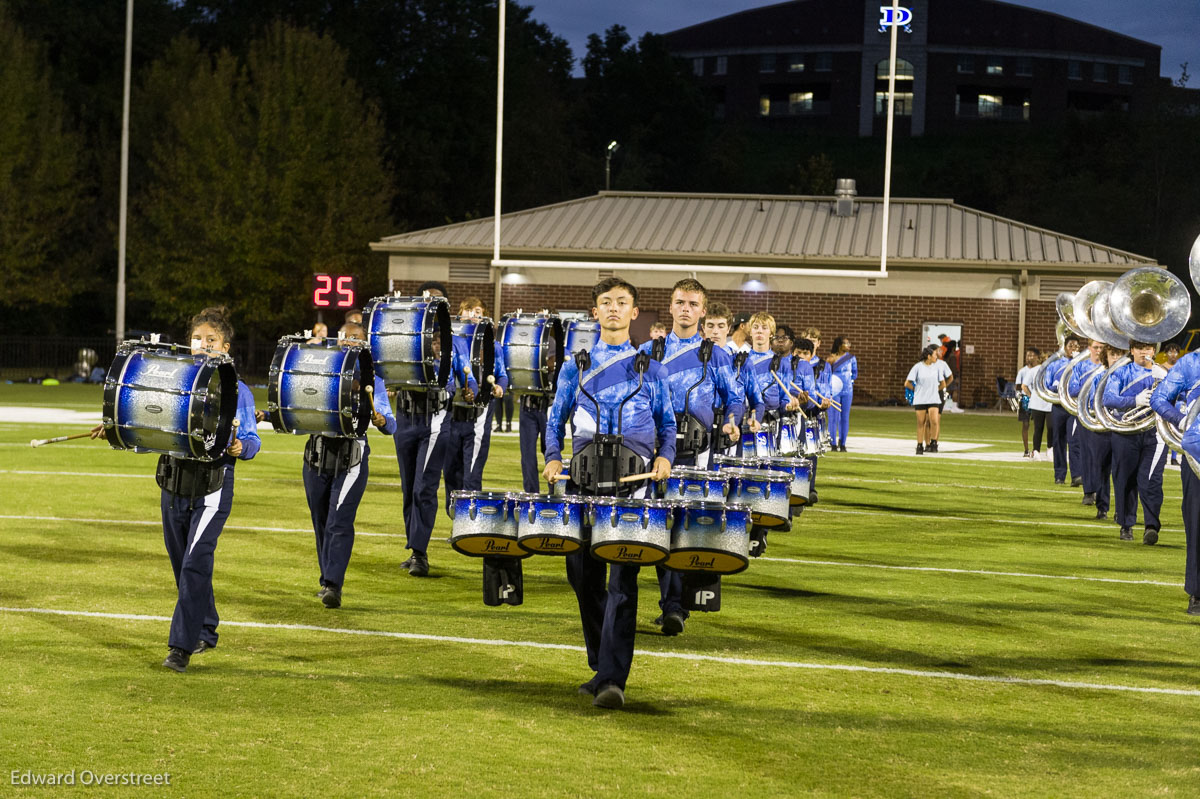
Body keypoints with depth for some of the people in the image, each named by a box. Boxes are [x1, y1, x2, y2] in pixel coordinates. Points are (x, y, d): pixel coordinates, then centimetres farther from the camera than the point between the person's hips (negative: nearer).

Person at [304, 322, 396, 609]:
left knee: (340, 523, -13)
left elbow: (390, 426, 0)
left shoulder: (372, 380, 4)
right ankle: (327, 580, 25)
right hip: (318, 455, 3)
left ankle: (333, 586, -17)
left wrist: (381, 420, -23)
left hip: (352, 460, -3)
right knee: (321, 522, 12)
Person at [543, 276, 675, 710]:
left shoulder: (650, 368, 13)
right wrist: (553, 457, -1)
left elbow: (667, 423, 16)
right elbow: (556, 419, 17)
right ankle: (600, 667, 23)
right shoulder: (575, 366, 16)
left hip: (633, 479, -2)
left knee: (623, 578, -13)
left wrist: (665, 456, -2)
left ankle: (612, 679, -18)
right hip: (586, 478, 3)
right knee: (583, 573, 5)